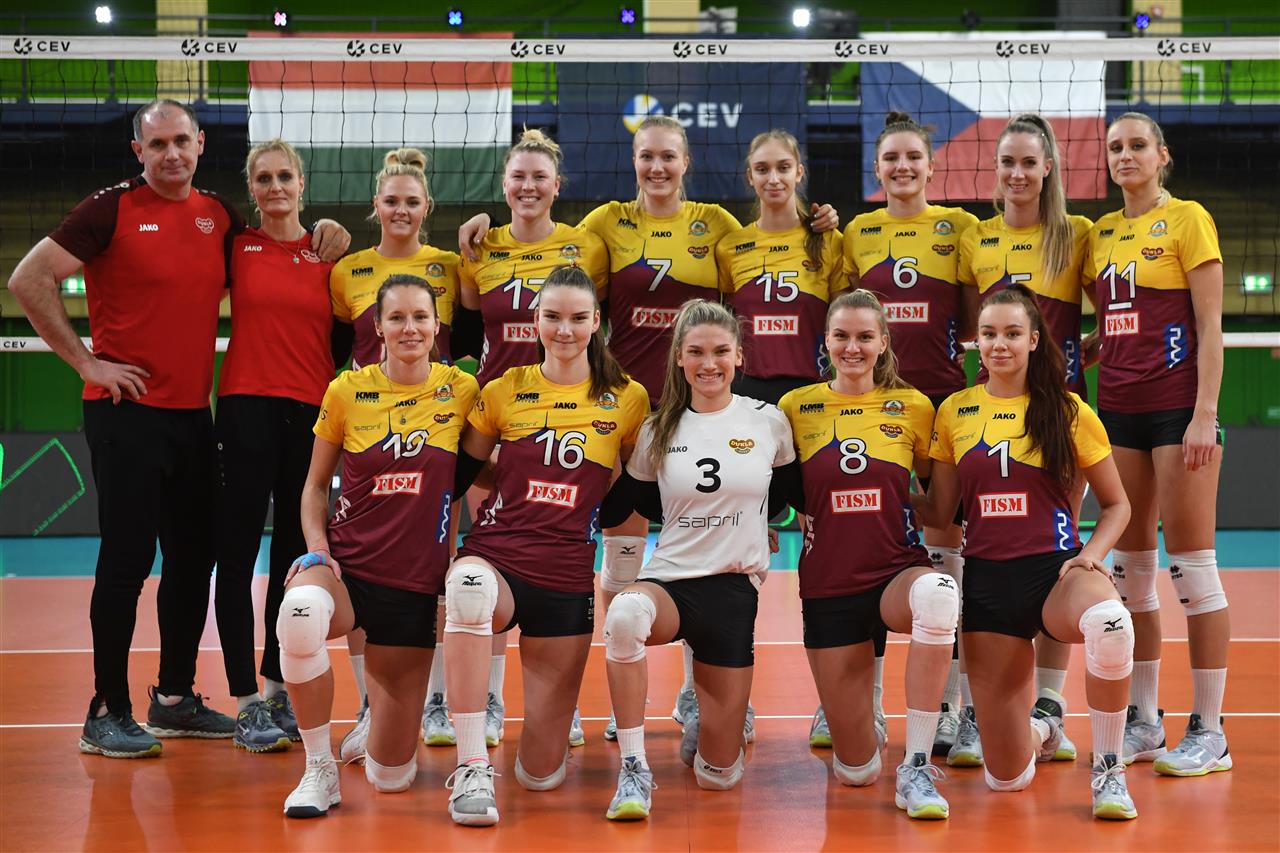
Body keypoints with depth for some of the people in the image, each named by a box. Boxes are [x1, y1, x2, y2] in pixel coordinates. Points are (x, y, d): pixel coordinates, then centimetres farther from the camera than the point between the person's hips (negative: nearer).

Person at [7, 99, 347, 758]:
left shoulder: (219, 217, 9)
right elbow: (29, 280, -9)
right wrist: (85, 361, -10)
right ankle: (107, 713, 4)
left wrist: (324, 234, 3)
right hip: (125, 411, -6)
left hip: (192, 413, 6)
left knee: (194, 557, 11)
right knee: (126, 560, -5)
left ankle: (175, 698, 24)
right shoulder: (111, 209, -6)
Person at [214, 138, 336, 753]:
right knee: (237, 556, -3)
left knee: (296, 556, 8)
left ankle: (276, 689, 20)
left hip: (311, 414, 2)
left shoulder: (328, 254, 9)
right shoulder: (236, 248, 4)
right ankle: (245, 702, 0)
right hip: (247, 409, -2)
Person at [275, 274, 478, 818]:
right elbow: (316, 484, 10)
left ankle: (381, 693, 39)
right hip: (347, 564, -1)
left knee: (391, 777, 2)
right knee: (301, 611, -42)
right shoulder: (346, 392, -1)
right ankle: (319, 768, -21)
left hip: (415, 584, 1)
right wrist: (317, 548, -7)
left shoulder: (462, 391, -1)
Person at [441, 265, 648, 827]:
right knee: (469, 586, -42)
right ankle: (472, 769, -34)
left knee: (542, 774, 1)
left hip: (568, 579, 1)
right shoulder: (505, 391, 3)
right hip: (496, 558, -1)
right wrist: (489, 507, -1)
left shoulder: (627, 399, 3)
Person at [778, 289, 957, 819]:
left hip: (898, 573, 0)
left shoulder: (912, 407, 1)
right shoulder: (796, 408, 1)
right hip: (829, 585, 0)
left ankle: (916, 770, -28)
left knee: (937, 594, -41)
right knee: (855, 770, 0)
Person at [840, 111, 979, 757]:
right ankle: (862, 696, 10)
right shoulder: (856, 232, 10)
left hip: (942, 396, -2)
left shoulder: (960, 226, 4)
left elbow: (972, 324, 8)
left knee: (944, 546, -1)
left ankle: (948, 700, 5)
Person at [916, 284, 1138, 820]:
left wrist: (1090, 555, -11)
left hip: (1054, 572, -2)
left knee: (1108, 623, -42)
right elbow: (938, 510, 11)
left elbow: (1116, 504, 6)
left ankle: (1108, 769, -17)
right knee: (1006, 777, -3)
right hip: (987, 580, 2)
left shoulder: (1068, 412, 1)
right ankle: (1043, 723, 37)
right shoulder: (954, 413, 7)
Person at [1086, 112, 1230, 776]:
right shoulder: (1101, 232, 14)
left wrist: (1205, 414, -15)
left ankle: (1209, 732, 0)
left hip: (1178, 406, -6)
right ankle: (1143, 722, 15)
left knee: (1191, 564, -5)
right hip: (1118, 408, 6)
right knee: (1129, 566, 7)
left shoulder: (1188, 219, -3)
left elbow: (1209, 325, -8)